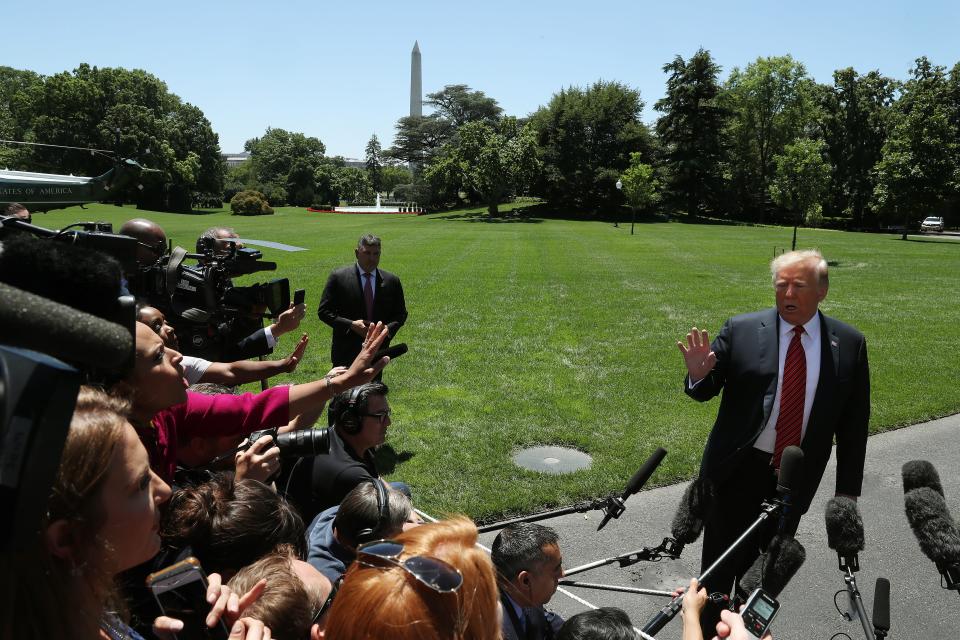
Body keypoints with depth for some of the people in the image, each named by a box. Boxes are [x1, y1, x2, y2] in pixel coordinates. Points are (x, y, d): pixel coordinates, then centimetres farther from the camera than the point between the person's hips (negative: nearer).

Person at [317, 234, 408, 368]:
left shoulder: (391, 281, 4)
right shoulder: (338, 277, -4)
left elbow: (401, 314, 10)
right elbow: (323, 311, -4)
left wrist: (388, 329, -11)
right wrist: (351, 324, -16)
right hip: (346, 352, -2)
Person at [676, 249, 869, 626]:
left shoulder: (849, 344, -3)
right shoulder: (741, 330, -9)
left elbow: (854, 422, 2)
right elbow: (707, 391, -3)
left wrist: (847, 490, 3)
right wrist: (699, 374, -27)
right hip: (738, 469, -2)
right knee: (720, 566, 10)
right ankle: (709, 628, 31)